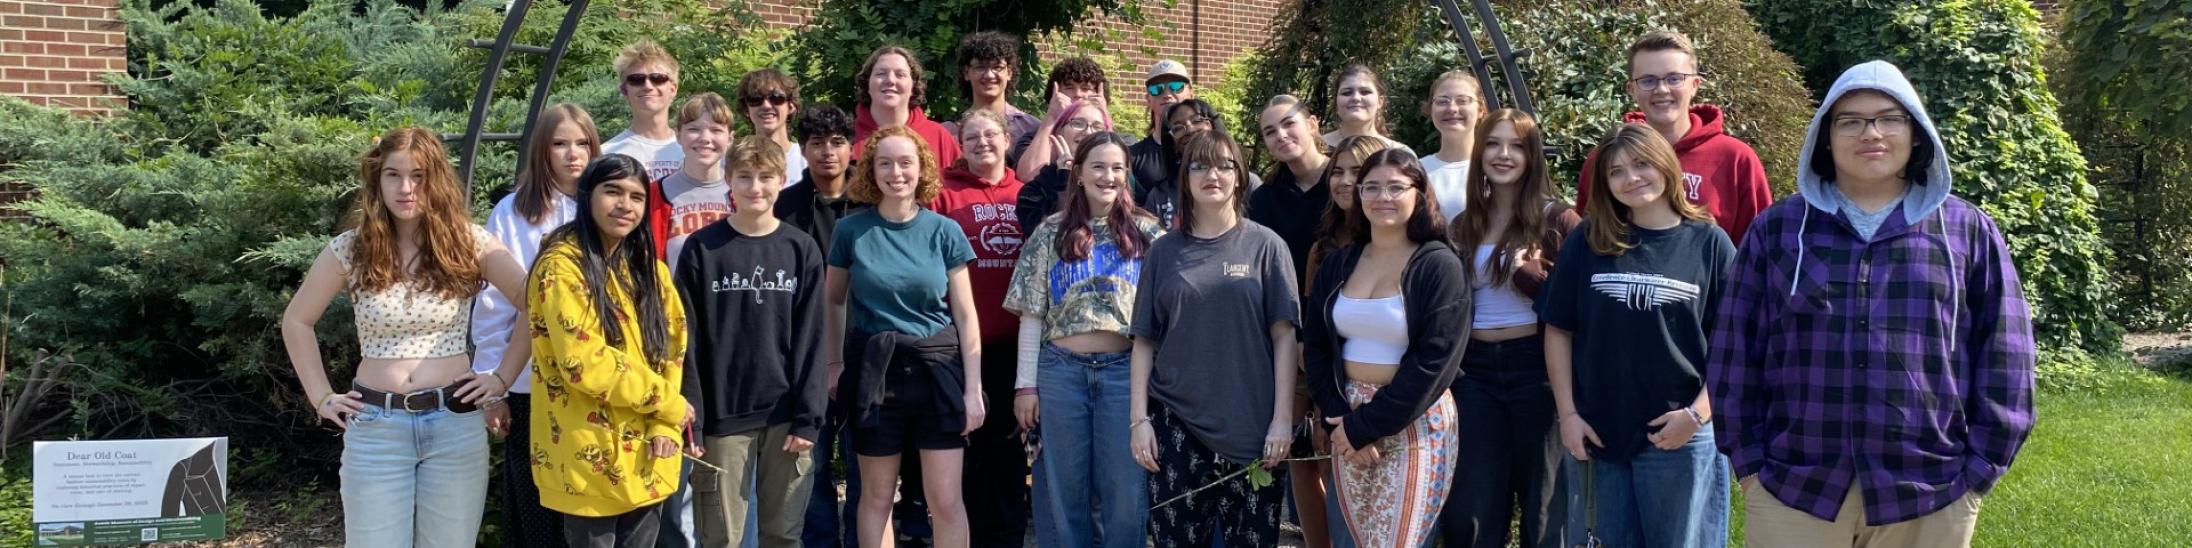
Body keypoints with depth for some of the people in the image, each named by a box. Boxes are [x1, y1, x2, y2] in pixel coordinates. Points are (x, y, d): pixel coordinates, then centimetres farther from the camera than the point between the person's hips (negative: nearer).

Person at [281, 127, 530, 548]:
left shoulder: (468, 242, -2)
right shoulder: (351, 248, 0)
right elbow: (296, 322, 11)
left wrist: (503, 379, -3)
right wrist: (322, 397, 5)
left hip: (455, 424, 0)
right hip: (374, 428, 0)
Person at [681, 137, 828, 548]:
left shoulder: (802, 250, 4)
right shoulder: (701, 249, 0)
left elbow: (810, 339, 2)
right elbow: (688, 338, -1)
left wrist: (807, 417, -4)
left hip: (786, 415, 1)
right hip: (723, 414, -1)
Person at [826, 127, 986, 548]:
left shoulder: (944, 232, -1)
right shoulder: (852, 230, -1)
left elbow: (965, 315, 1)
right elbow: (834, 300, 13)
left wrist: (973, 388, -3)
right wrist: (835, 361, 7)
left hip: (937, 371, 0)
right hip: (874, 372, 0)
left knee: (946, 500, -1)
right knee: (877, 496, 9)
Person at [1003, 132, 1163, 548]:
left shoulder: (1146, 231, 5)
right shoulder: (1051, 232, 6)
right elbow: (1032, 315, 4)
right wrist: (1026, 384, -1)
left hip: (1125, 370, 0)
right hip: (1061, 371, 1)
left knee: (1127, 491, 3)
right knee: (1064, 489, 8)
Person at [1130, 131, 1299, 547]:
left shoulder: (1265, 246, 2)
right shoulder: (1164, 252, 7)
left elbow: (1284, 336, -1)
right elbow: (1145, 340, 7)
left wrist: (1283, 418, -8)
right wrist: (1139, 418, -1)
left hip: (1250, 426, -1)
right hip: (1176, 422, 1)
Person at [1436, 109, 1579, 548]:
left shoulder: (1557, 219, -3)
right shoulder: (1463, 228, 12)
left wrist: (1527, 274, -17)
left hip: (1537, 367, -4)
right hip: (1475, 372, 4)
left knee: (1545, 504, 7)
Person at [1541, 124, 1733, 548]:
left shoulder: (1709, 244, -1)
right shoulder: (1586, 243, 3)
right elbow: (1558, 330, 5)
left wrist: (1698, 413, -12)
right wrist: (1567, 414, -1)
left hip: (1679, 438, -2)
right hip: (1596, 434, 2)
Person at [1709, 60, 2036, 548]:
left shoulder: (1969, 231, 7)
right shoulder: (1778, 229, 6)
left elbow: (2002, 356, 6)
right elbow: (1736, 350, 6)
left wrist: (1980, 467, 1)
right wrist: (1749, 459, 1)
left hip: (1930, 496, 0)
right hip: (1793, 489, 0)